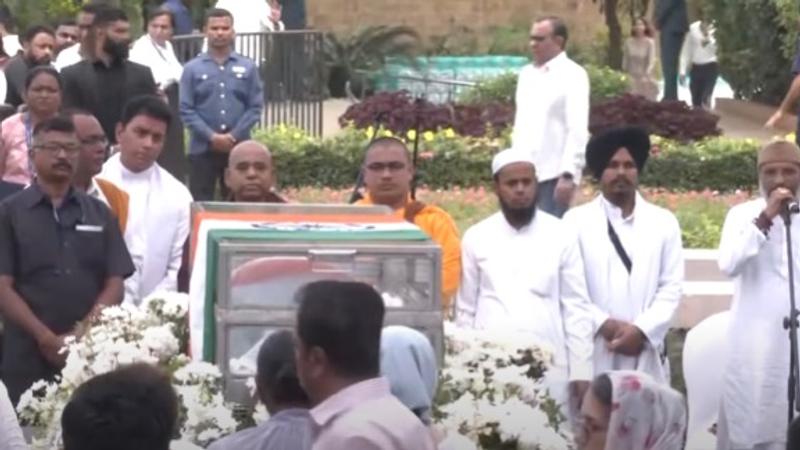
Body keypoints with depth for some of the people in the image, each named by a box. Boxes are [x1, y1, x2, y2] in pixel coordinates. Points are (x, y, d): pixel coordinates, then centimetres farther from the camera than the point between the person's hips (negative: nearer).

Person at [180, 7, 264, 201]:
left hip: (238, 148, 1)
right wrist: (211, 136, -13)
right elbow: (186, 110, -3)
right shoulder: (192, 68, 2)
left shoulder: (247, 67, 5)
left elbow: (256, 107, 1)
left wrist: (233, 136, -11)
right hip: (202, 148, -1)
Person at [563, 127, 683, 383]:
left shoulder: (664, 223, 13)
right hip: (592, 355, -2)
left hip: (646, 355, 2)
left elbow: (671, 287, 6)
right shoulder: (576, 221, 7)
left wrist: (641, 330, -9)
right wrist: (605, 324, -11)